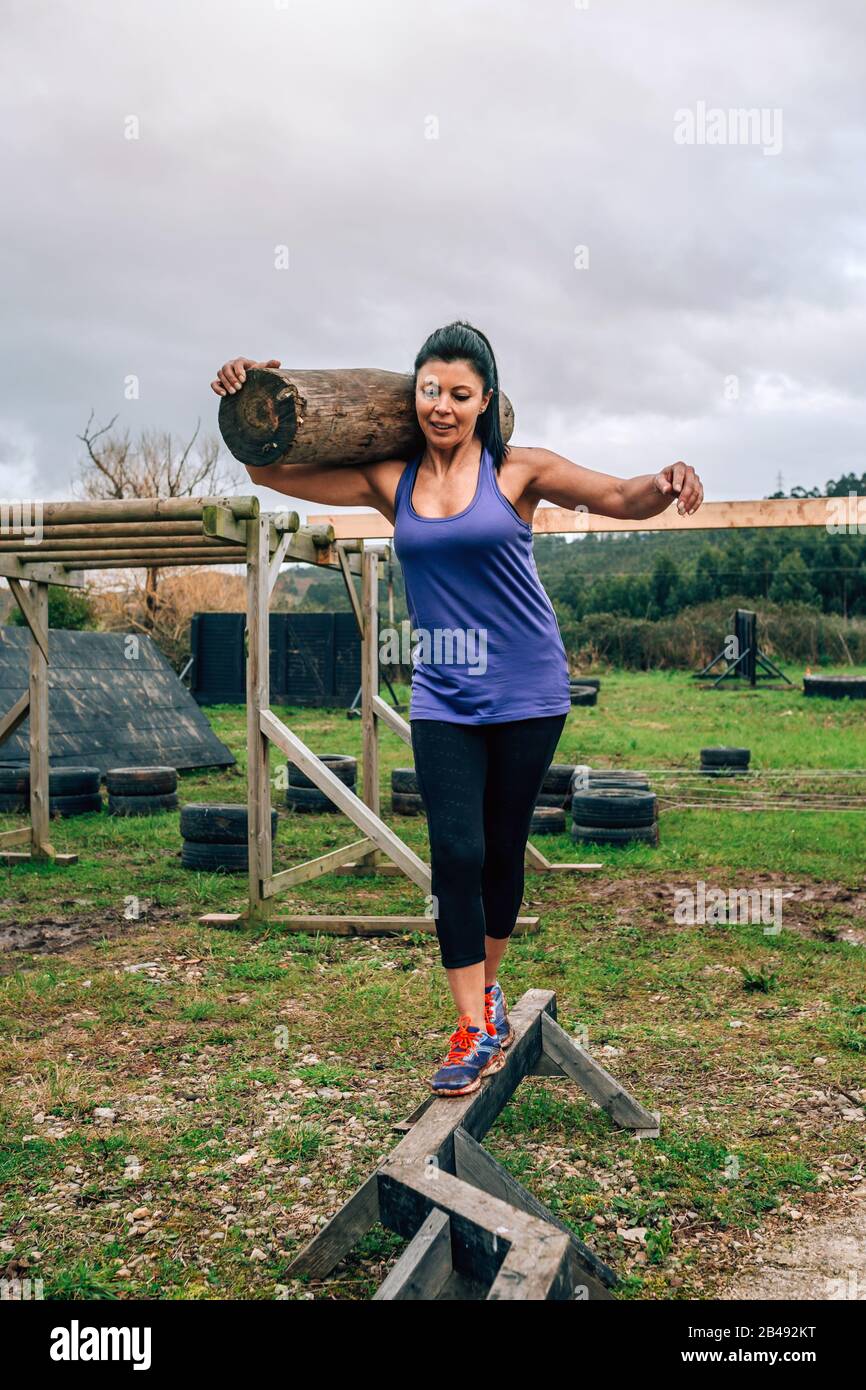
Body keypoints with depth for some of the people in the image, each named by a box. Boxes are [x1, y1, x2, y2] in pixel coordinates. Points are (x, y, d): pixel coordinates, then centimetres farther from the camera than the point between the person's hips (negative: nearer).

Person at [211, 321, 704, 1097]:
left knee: (503, 850, 10)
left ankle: (486, 988, 32)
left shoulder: (518, 472, -3)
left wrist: (665, 484, -33)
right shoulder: (390, 482, 3)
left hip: (527, 692, -1)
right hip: (443, 700, 2)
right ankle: (477, 1032, 2)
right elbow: (274, 474, 4)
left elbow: (619, 498, -11)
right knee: (455, 854, -6)